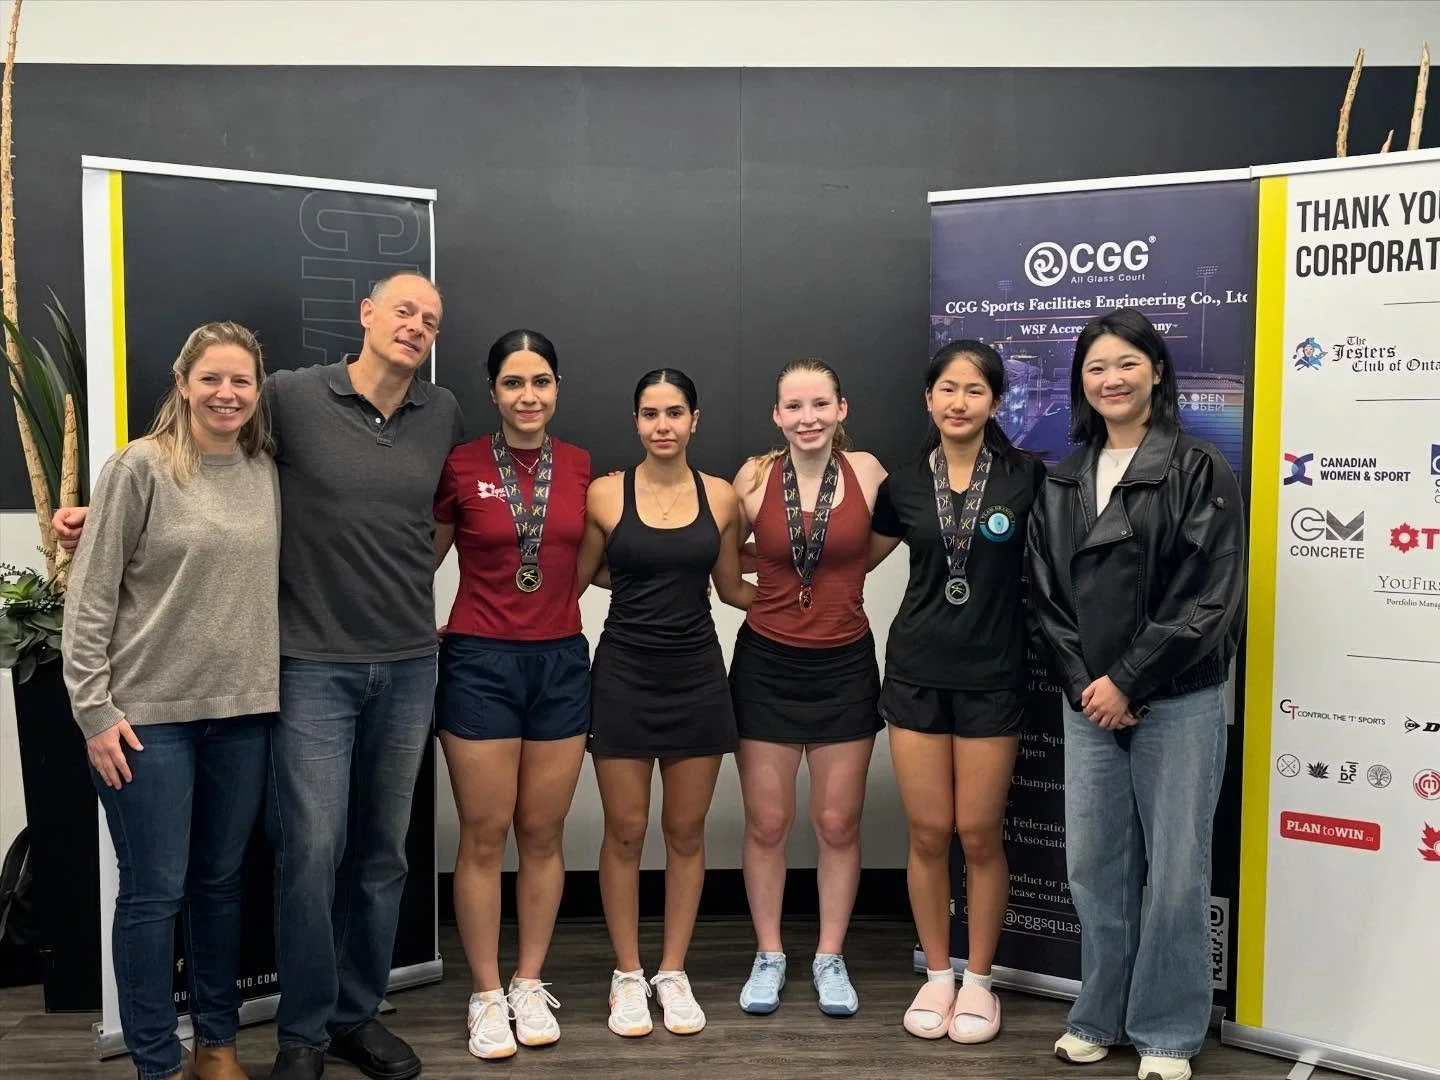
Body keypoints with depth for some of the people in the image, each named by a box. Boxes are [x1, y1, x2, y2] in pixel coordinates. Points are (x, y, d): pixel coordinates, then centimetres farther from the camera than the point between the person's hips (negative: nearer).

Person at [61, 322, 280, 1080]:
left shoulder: (268, 473, 6)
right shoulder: (139, 468, -7)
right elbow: (89, 597, -7)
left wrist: (275, 684, 9)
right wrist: (94, 708, -10)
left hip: (243, 711, 4)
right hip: (149, 715, -4)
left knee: (221, 883, 14)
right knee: (153, 893, 3)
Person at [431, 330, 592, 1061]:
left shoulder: (580, 466, 3)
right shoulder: (460, 466, -6)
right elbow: (423, 559, 6)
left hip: (560, 663, 3)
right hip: (480, 663, -3)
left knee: (543, 833, 10)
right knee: (484, 835, 4)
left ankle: (530, 985, 24)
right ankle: (486, 995, 18)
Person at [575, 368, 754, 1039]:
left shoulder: (720, 497, 2)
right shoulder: (605, 494, -3)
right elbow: (573, 580, 3)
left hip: (696, 675, 2)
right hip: (623, 674, -2)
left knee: (686, 832, 9)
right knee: (625, 833, 5)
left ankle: (673, 973, 23)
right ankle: (627, 976, 20)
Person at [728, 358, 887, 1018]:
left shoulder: (866, 471, -6)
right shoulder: (755, 478, -6)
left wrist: (807, 566, 2)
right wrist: (780, 568, -3)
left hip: (844, 665, 0)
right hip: (767, 664, 0)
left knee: (838, 824, 8)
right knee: (766, 823, 7)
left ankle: (830, 958, 25)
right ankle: (768, 957, 24)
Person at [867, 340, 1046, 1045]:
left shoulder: (1026, 477, -3)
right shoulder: (903, 486, 4)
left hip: (992, 676, -2)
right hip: (916, 673, 2)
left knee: (979, 834, 3)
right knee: (927, 833, 6)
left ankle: (979, 980, 21)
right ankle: (936, 975, 23)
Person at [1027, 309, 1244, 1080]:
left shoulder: (1199, 470, -4)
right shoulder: (1063, 483, 11)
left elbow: (1211, 597, -10)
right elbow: (1046, 596, 8)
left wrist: (1129, 680, -13)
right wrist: (1083, 684, -5)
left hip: (1177, 701, -4)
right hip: (1088, 702, 4)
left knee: (1175, 867, 3)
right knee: (1093, 863, 9)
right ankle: (1100, 1017, 26)